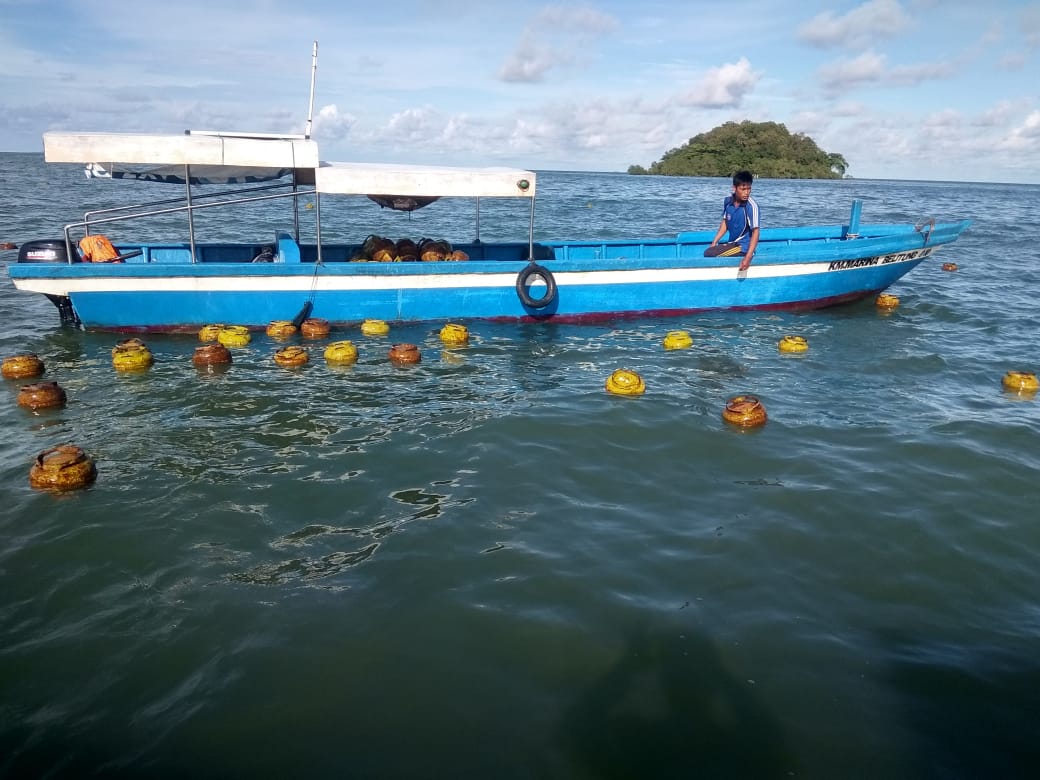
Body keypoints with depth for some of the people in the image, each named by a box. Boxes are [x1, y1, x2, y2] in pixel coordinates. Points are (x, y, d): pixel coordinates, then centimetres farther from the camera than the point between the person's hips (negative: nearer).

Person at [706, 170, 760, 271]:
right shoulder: (728, 201, 0)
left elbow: (755, 232, -21)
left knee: (709, 254, -22)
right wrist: (714, 242, 5)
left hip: (744, 247, -7)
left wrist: (748, 258, -30)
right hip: (733, 244, 7)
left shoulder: (751, 206, -19)